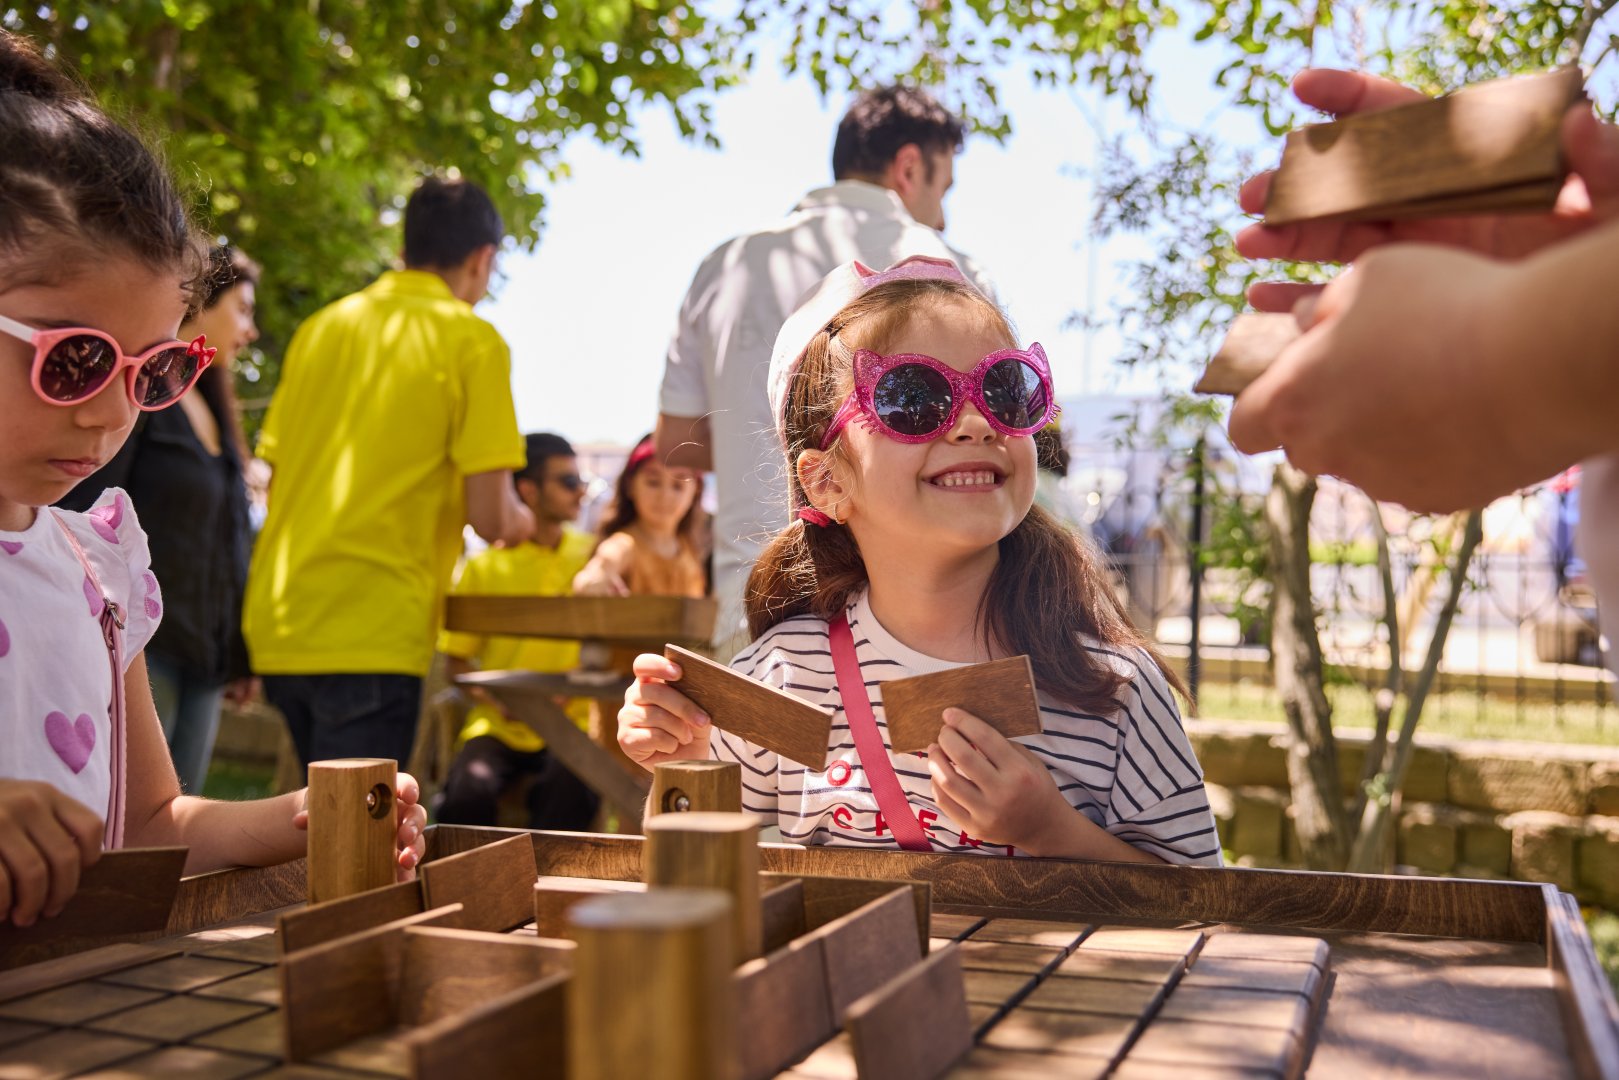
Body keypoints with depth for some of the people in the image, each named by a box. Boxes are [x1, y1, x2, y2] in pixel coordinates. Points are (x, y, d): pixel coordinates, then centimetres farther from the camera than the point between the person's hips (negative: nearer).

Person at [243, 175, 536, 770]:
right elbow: (489, 515, -9)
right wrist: (518, 521, 14)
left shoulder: (320, 327, 14)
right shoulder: (471, 340, -4)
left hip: (277, 625, 7)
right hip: (372, 634, -7)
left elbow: (274, 482, 15)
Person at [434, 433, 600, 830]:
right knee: (470, 790, -29)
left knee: (572, 787, -31)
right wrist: (491, 697, -10)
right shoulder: (483, 567, 6)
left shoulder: (590, 554, 9)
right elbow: (457, 659, 9)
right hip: (498, 723, 0)